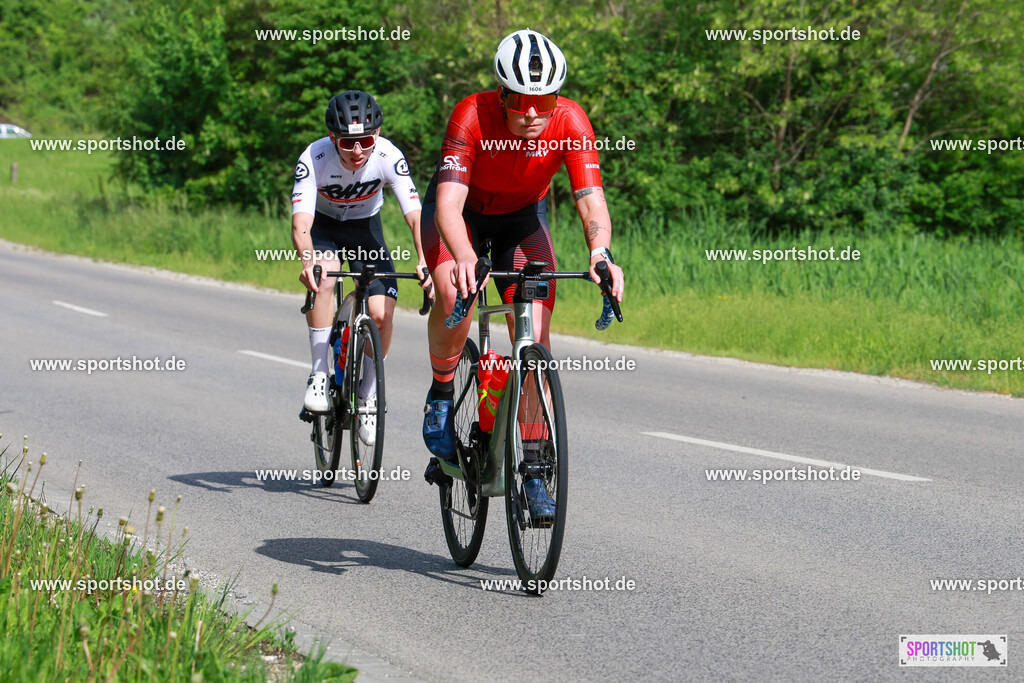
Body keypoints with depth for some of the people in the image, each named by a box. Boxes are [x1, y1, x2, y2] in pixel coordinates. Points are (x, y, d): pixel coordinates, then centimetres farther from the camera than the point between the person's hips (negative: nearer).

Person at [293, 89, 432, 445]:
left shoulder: (388, 156, -29)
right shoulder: (314, 158, -32)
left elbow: (414, 214, -34)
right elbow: (301, 221, -41)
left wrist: (424, 260, -52)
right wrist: (308, 261, -61)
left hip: (365, 226, 1)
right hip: (324, 225, -1)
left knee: (382, 314, -16)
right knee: (323, 277, -34)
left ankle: (368, 393, 8)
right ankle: (319, 374, -20)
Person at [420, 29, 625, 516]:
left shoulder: (570, 122, -29)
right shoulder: (472, 116, -35)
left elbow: (591, 198, -35)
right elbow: (449, 203, -43)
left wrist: (601, 252, -56)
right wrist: (463, 259, -62)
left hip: (523, 217, 2)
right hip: (464, 213, -2)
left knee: (536, 340, -12)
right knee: (454, 295, -33)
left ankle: (533, 472, -3)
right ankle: (441, 394, -5)